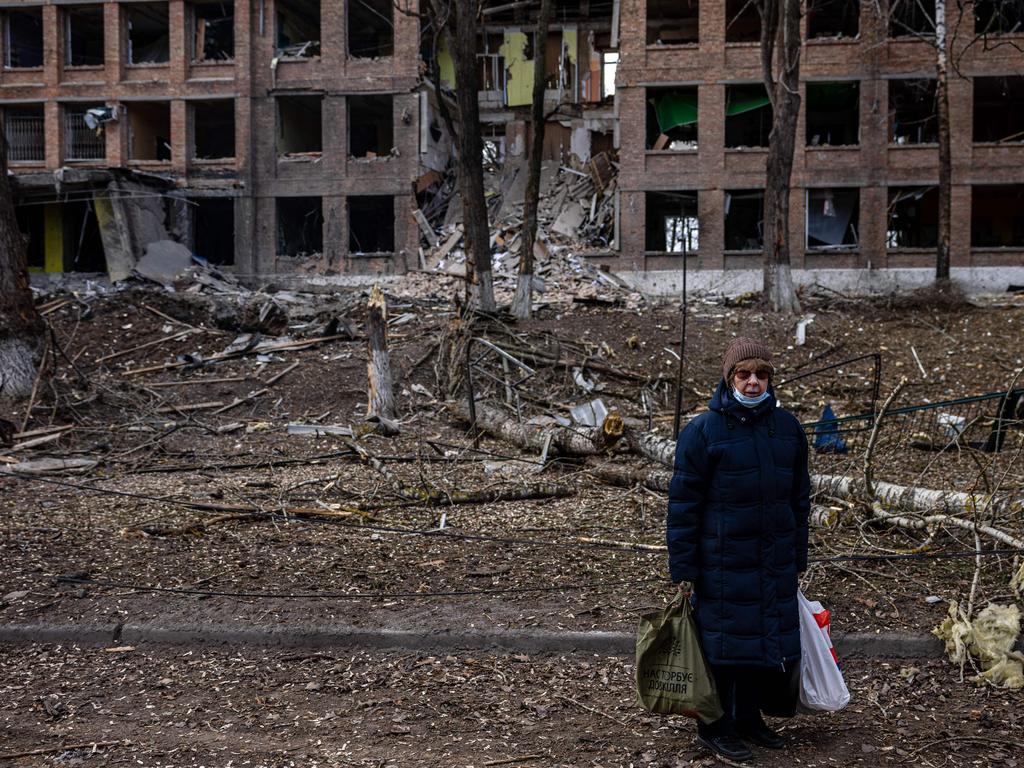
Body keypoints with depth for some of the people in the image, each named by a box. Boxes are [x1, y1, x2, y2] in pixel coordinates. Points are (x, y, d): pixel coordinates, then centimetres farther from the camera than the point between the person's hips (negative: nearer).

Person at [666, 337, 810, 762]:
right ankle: (714, 727, 17)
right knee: (724, 640, 2)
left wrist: (799, 557, 14)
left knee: (770, 639, 12)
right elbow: (683, 503, -8)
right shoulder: (702, 432, -10)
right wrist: (682, 568, -10)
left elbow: (800, 497, 14)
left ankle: (749, 716, 29)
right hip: (723, 563, -5)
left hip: (775, 563, 5)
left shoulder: (787, 428, 6)